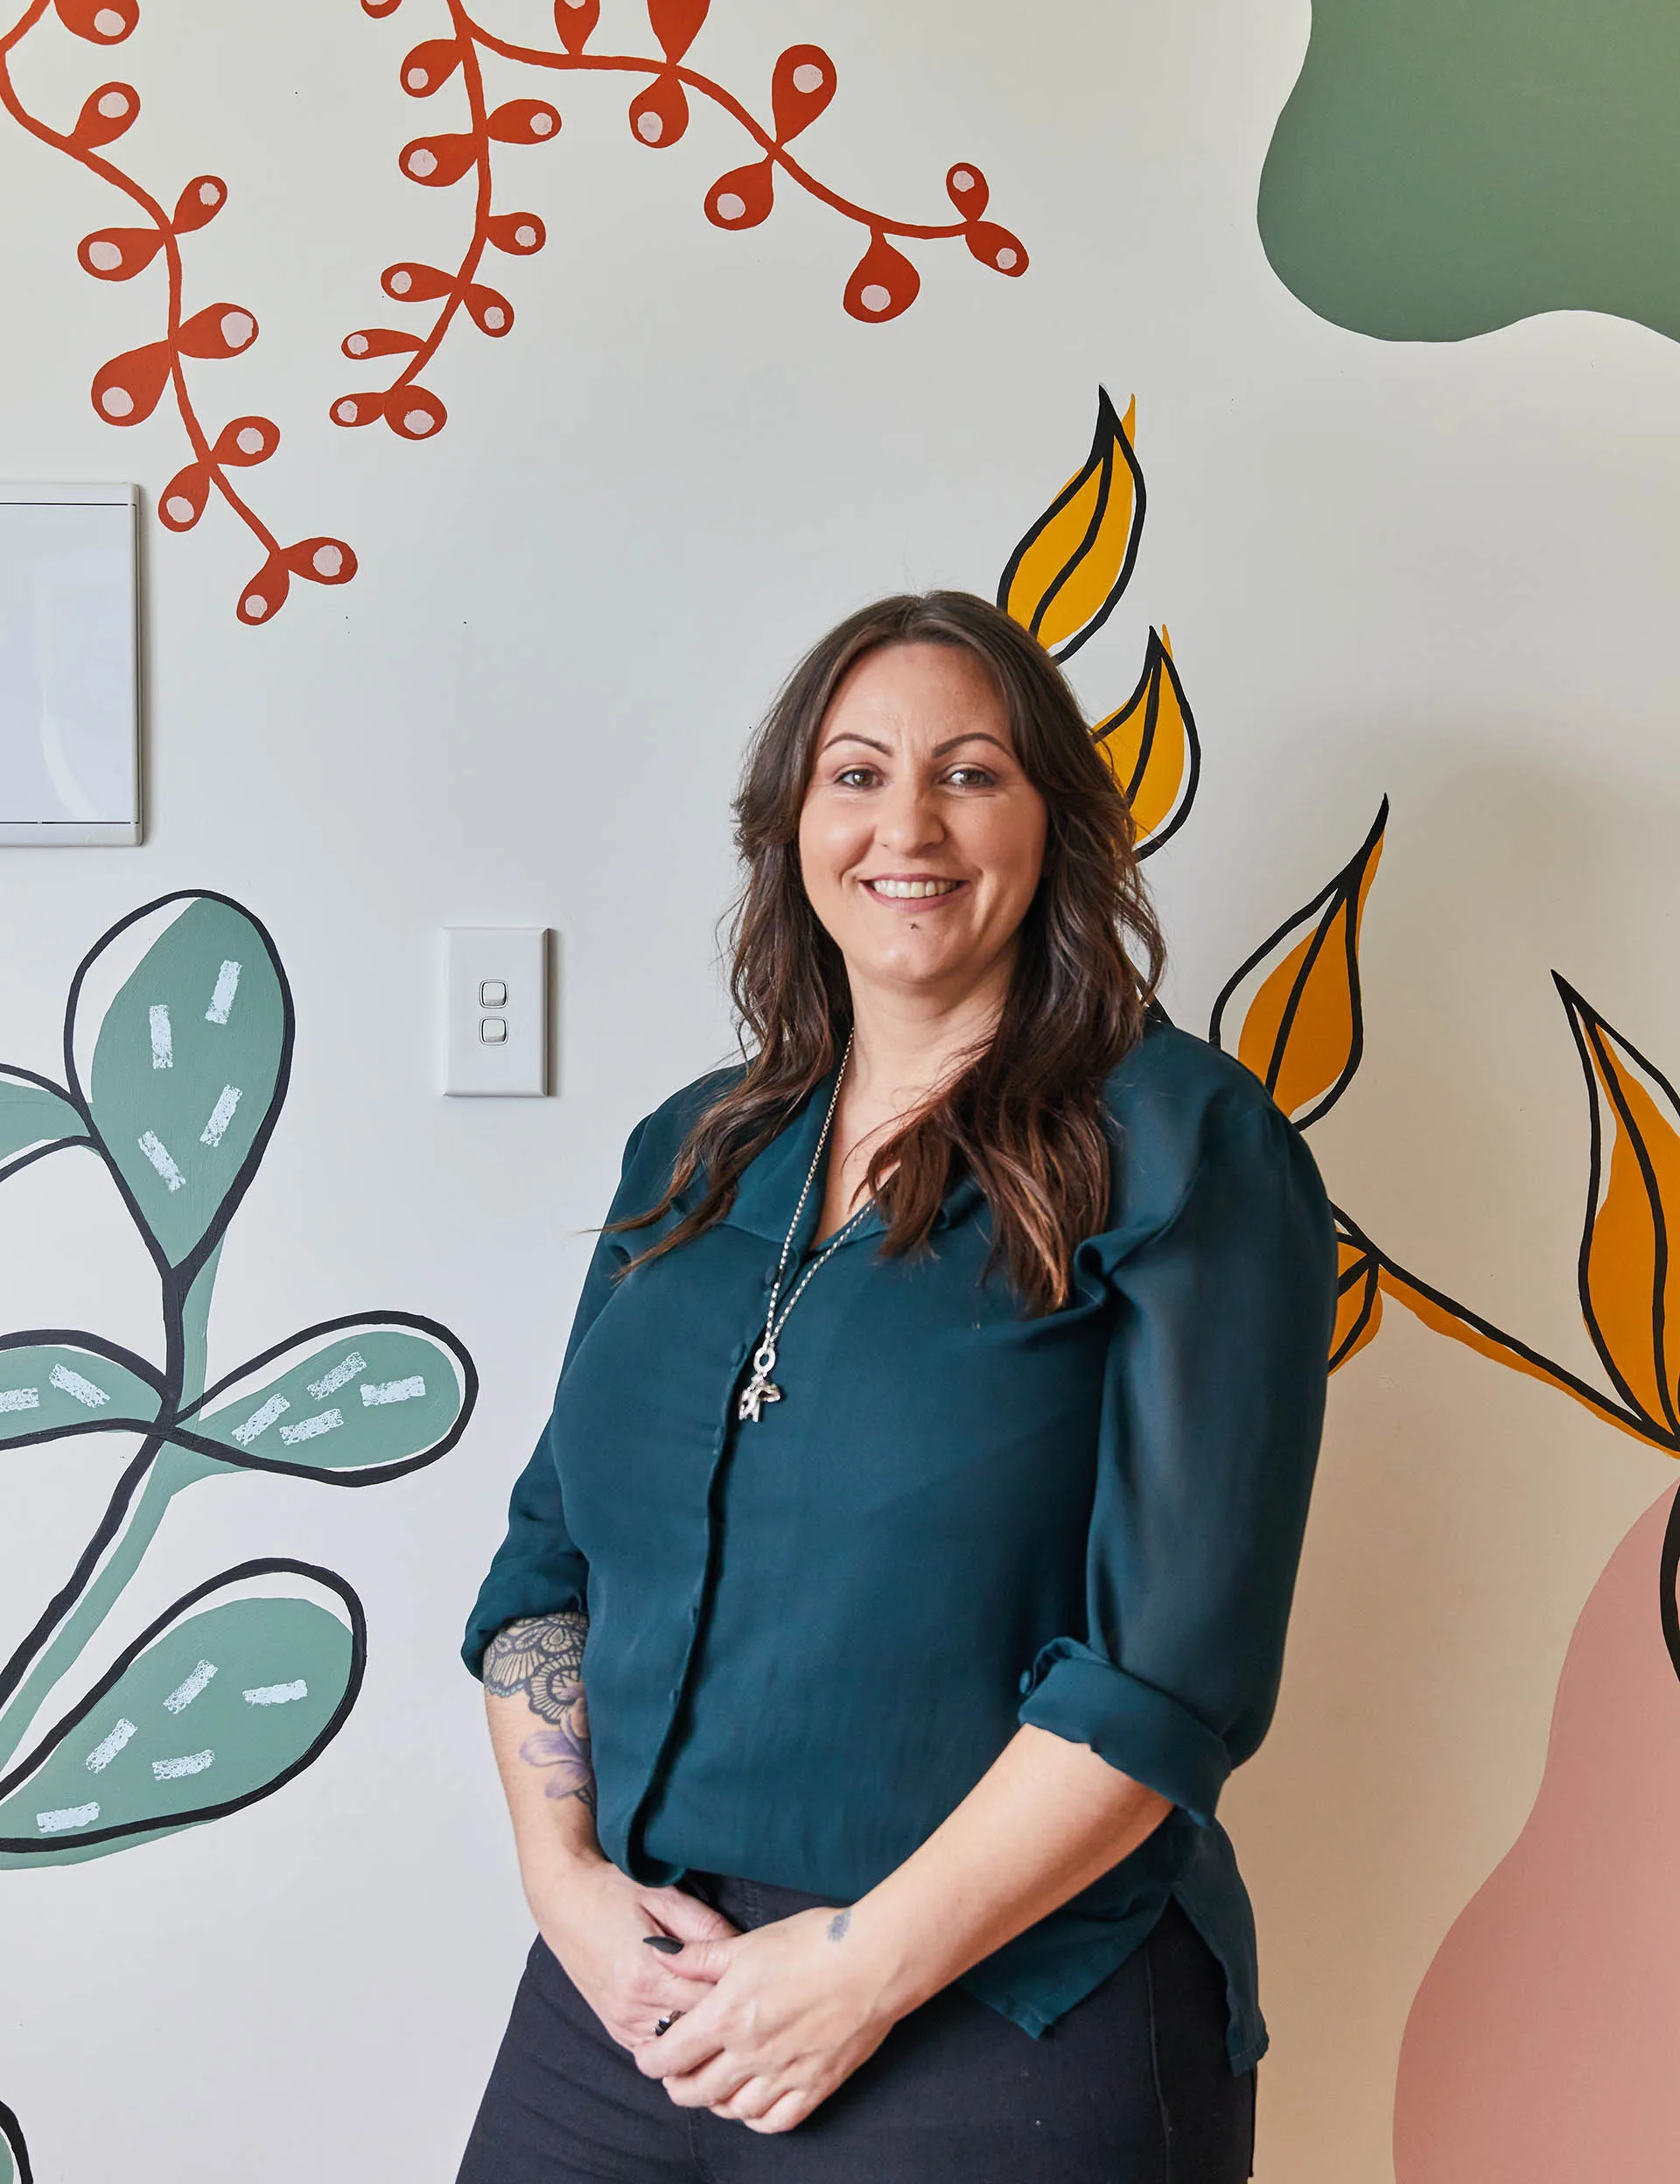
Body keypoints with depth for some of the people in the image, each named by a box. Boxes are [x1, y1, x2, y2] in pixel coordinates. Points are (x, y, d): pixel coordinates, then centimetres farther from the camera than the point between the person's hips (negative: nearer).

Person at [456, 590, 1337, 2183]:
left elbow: (1176, 1657, -15)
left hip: (1005, 2034, -4)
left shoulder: (1185, 1150, -9)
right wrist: (560, 1869, -5)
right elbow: (546, 1554, 9)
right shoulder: (687, 1155, 8)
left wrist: (871, 1962, -17)